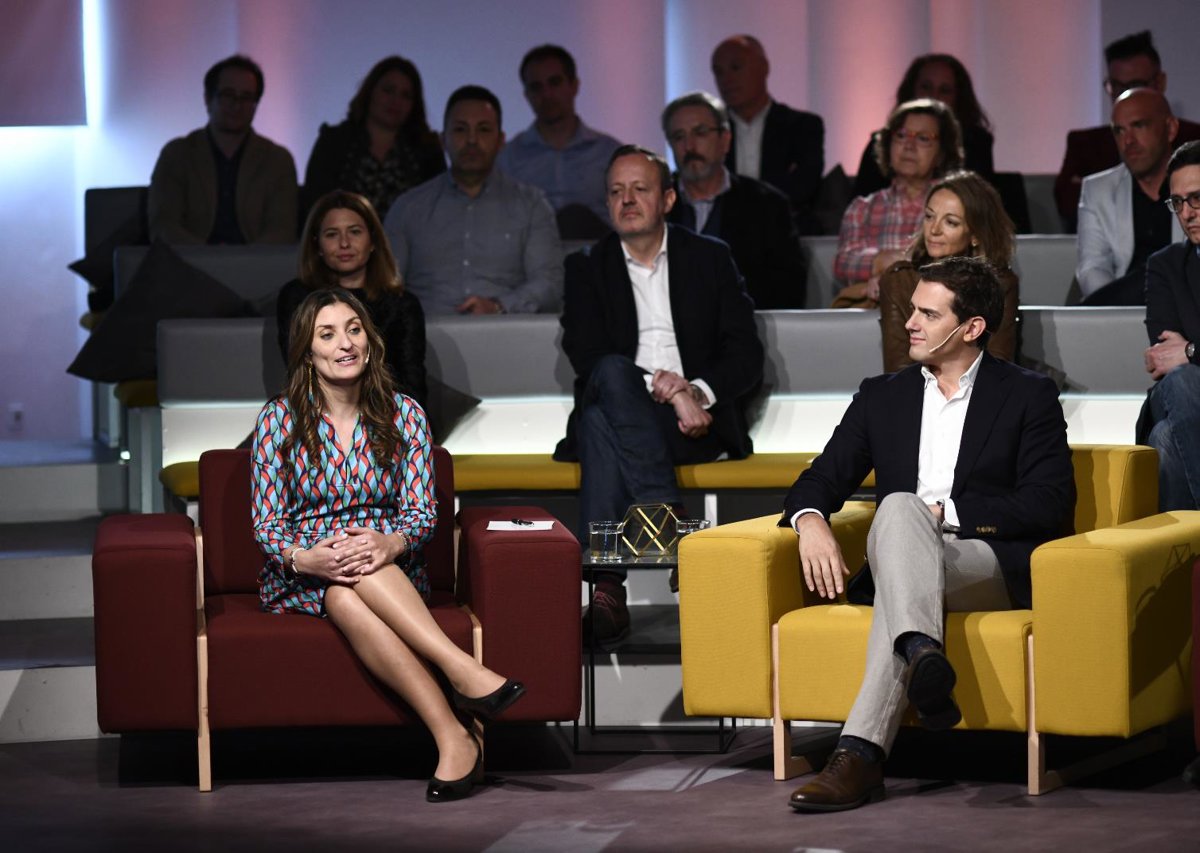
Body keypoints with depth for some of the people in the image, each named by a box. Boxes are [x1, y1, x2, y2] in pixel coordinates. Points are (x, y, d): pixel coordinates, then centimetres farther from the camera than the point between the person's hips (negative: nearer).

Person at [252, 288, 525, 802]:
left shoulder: (403, 415, 4)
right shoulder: (279, 419, 1)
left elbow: (421, 510, 0)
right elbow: (266, 522, -2)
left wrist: (391, 543, -25)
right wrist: (303, 558, -26)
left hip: (389, 566, 1)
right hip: (300, 577, -1)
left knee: (347, 598, -37)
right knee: (343, 592, -39)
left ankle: (454, 739, -48)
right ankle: (468, 674, -48)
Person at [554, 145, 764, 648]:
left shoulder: (710, 258, 17)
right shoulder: (587, 268, 17)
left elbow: (747, 356, 8)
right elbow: (586, 357, 0)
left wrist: (696, 392, -14)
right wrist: (661, 386, -17)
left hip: (696, 418, -1)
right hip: (620, 408, 1)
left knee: (605, 426, -36)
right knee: (612, 374, -37)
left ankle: (606, 584, -48)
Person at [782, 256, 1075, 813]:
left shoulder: (1028, 396, 9)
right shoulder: (882, 396, 22)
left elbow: (1050, 505, -2)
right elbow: (821, 480, 16)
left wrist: (945, 512, -9)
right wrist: (810, 521, -8)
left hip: (995, 567, -4)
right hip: (900, 563, 4)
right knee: (899, 508, -32)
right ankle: (923, 656, -55)